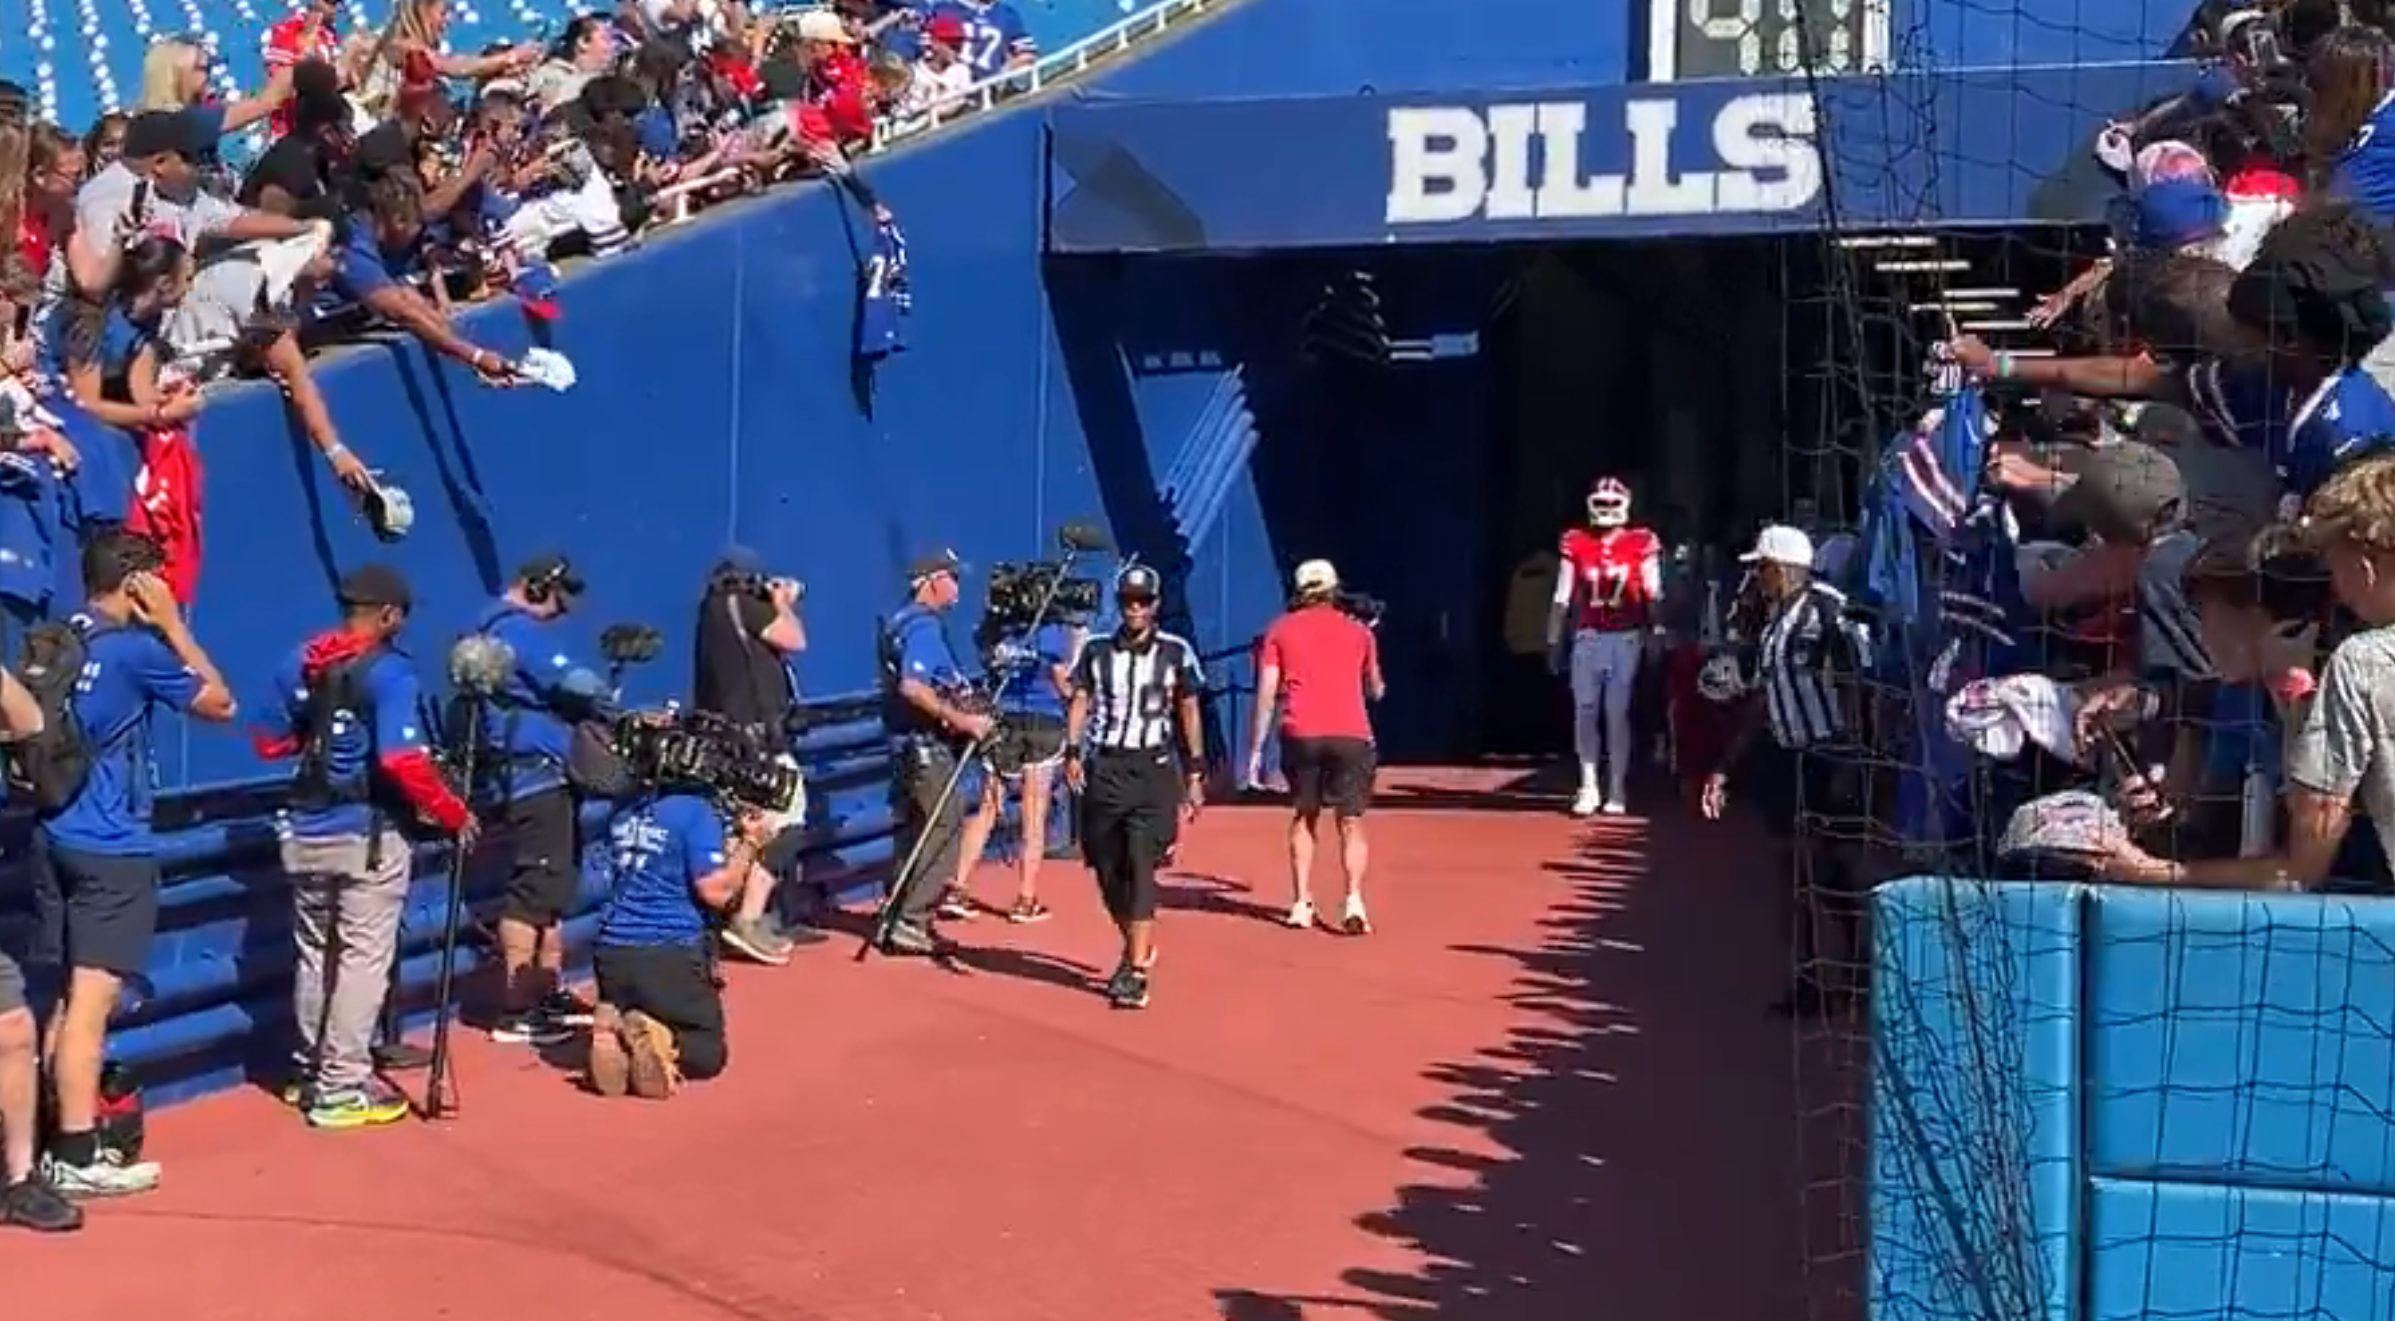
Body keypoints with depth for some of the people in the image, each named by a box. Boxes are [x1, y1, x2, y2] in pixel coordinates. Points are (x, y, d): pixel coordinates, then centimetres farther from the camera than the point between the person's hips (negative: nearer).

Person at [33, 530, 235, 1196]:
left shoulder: (52, 643, 7)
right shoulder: (134, 649, -13)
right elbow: (220, 703, -3)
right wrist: (173, 623, -1)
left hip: (55, 838, 8)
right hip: (111, 849, -8)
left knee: (68, 999, 16)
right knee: (92, 1001, -6)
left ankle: (59, 1140, 22)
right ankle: (76, 1158, -3)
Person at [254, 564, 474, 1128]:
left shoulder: (298, 664, 5)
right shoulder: (389, 672, -15)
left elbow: (271, 743, 14)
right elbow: (404, 762, -26)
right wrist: (453, 813, -16)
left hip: (307, 834, 7)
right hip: (367, 836, -7)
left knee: (314, 957, 17)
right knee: (361, 961, 0)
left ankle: (313, 1074, 28)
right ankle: (341, 1089, 2)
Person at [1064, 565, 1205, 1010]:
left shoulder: (1177, 652, 3)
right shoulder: (1097, 650, 8)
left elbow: (1189, 712, 9)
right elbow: (1080, 702, 5)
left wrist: (1195, 773, 8)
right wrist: (1072, 752, -9)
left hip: (1154, 769, -3)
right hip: (1104, 768, 3)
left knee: (1141, 868, -12)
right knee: (1107, 869, 8)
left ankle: (1136, 972, -12)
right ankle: (1137, 947, 31)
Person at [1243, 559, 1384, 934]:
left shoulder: (1280, 631, 11)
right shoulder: (1359, 631, 15)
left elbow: (1266, 693, 4)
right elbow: (1376, 691, 24)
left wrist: (1255, 749, 5)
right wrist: (1377, 686, 47)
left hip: (1301, 734, 0)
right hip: (1351, 735, 0)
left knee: (1303, 817, 17)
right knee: (1351, 822, 3)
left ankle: (1301, 904, 13)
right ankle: (1353, 899, -16)